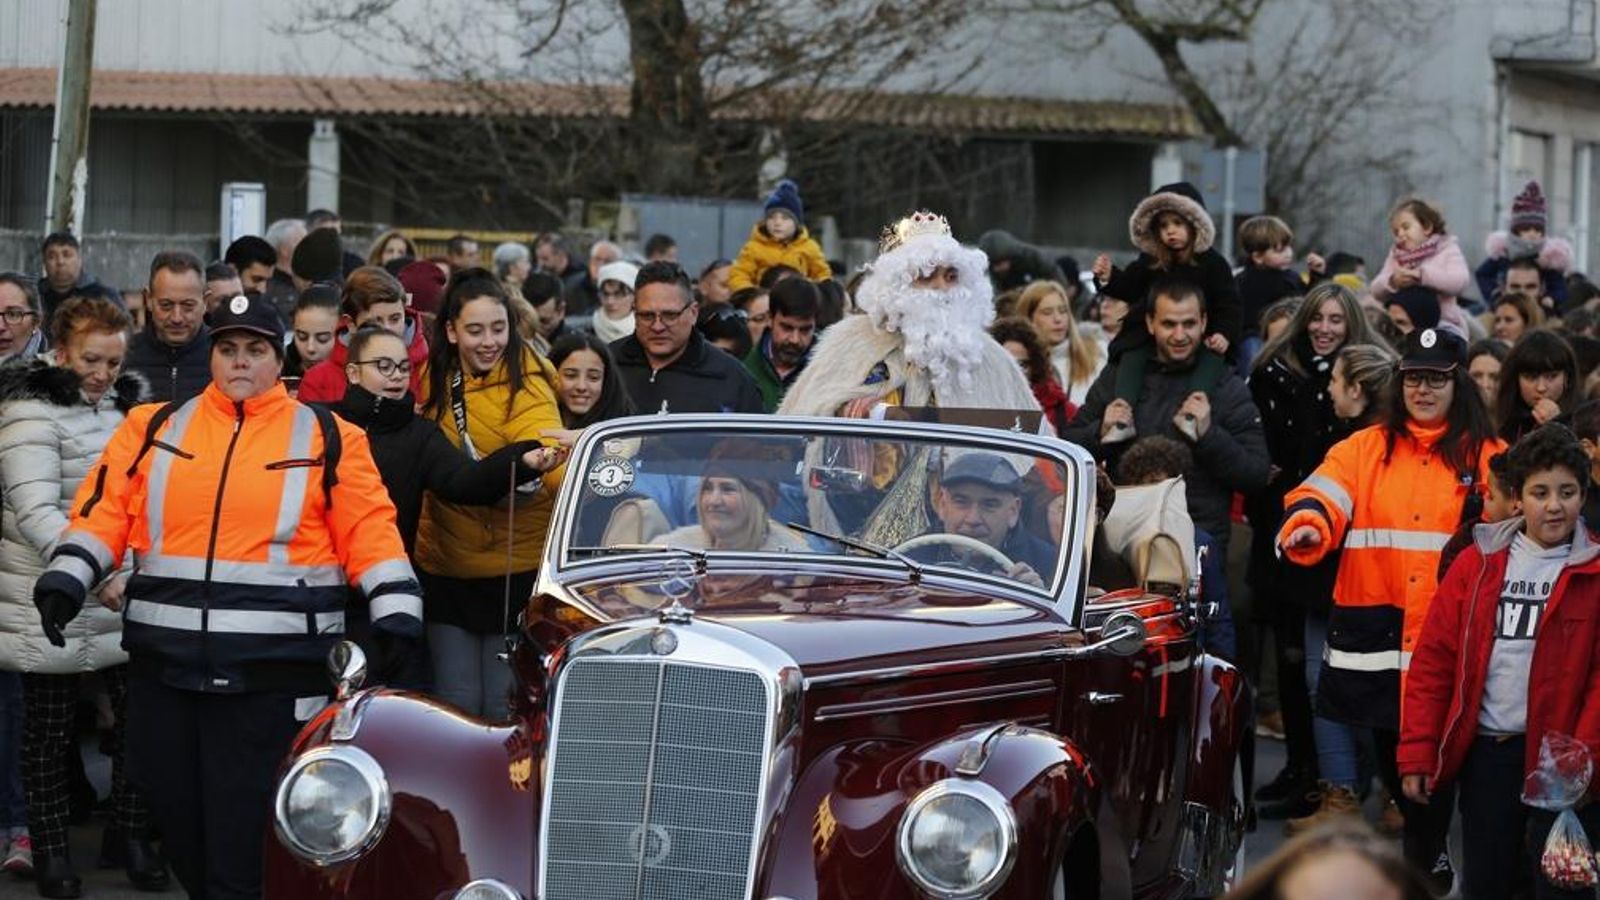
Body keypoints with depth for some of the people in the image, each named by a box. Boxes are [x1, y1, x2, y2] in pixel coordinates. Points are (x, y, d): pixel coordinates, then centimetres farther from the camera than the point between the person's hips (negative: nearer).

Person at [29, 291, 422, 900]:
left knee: (245, 829, -3)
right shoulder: (154, 427, 10)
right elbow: (104, 511, 6)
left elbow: (370, 529, 0)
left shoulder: (328, 439, 4)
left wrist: (396, 612, -10)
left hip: (273, 670, -3)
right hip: (164, 661, 3)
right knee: (172, 806, 12)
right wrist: (67, 577, -8)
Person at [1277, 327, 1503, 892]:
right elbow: (1322, 498, -6)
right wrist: (1306, 527, -27)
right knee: (1389, 746, 10)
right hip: (1375, 633, 2)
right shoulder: (1365, 448, 9)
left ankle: (1427, 848, 19)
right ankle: (1425, 840, 30)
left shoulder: (1486, 456, 6)